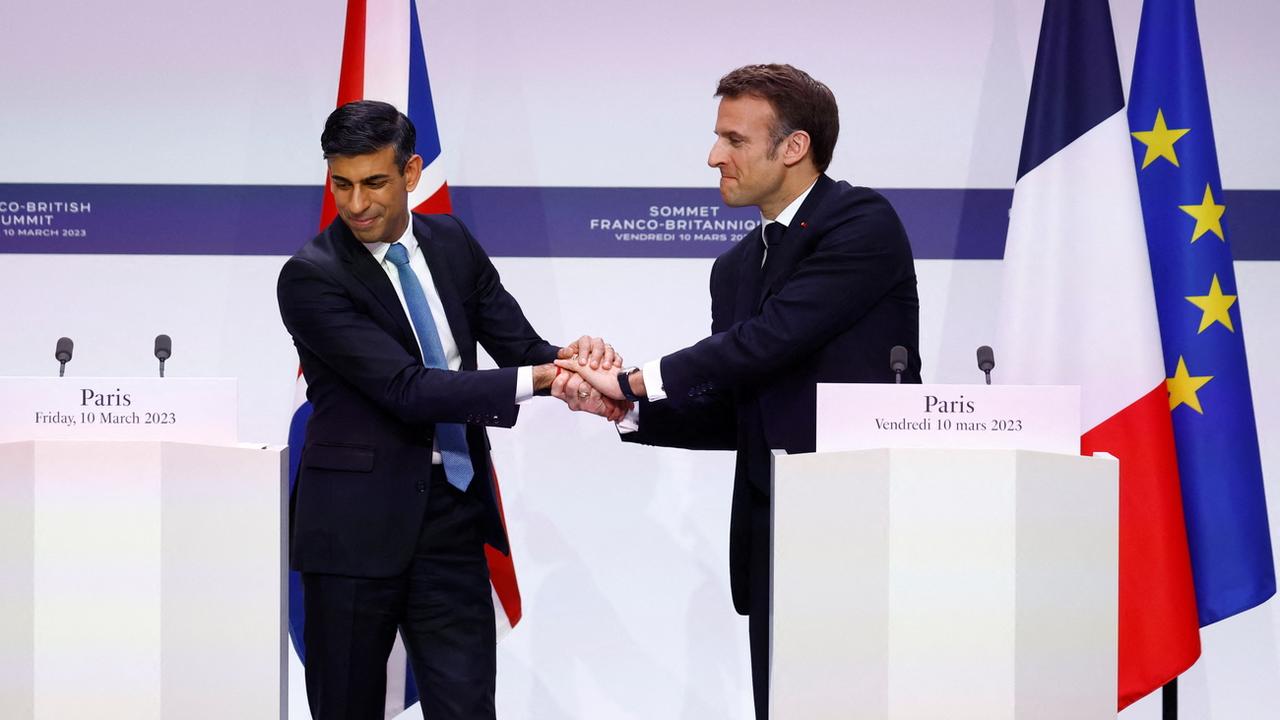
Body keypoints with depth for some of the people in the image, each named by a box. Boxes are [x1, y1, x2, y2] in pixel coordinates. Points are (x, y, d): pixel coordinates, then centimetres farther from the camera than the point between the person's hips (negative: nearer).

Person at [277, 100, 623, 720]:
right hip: (357, 522, -4)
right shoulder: (310, 277, -12)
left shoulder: (451, 242, 7)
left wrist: (571, 359, -17)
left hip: (453, 511, 4)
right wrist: (538, 380, -26)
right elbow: (406, 389, -21)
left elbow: (522, 347, 7)